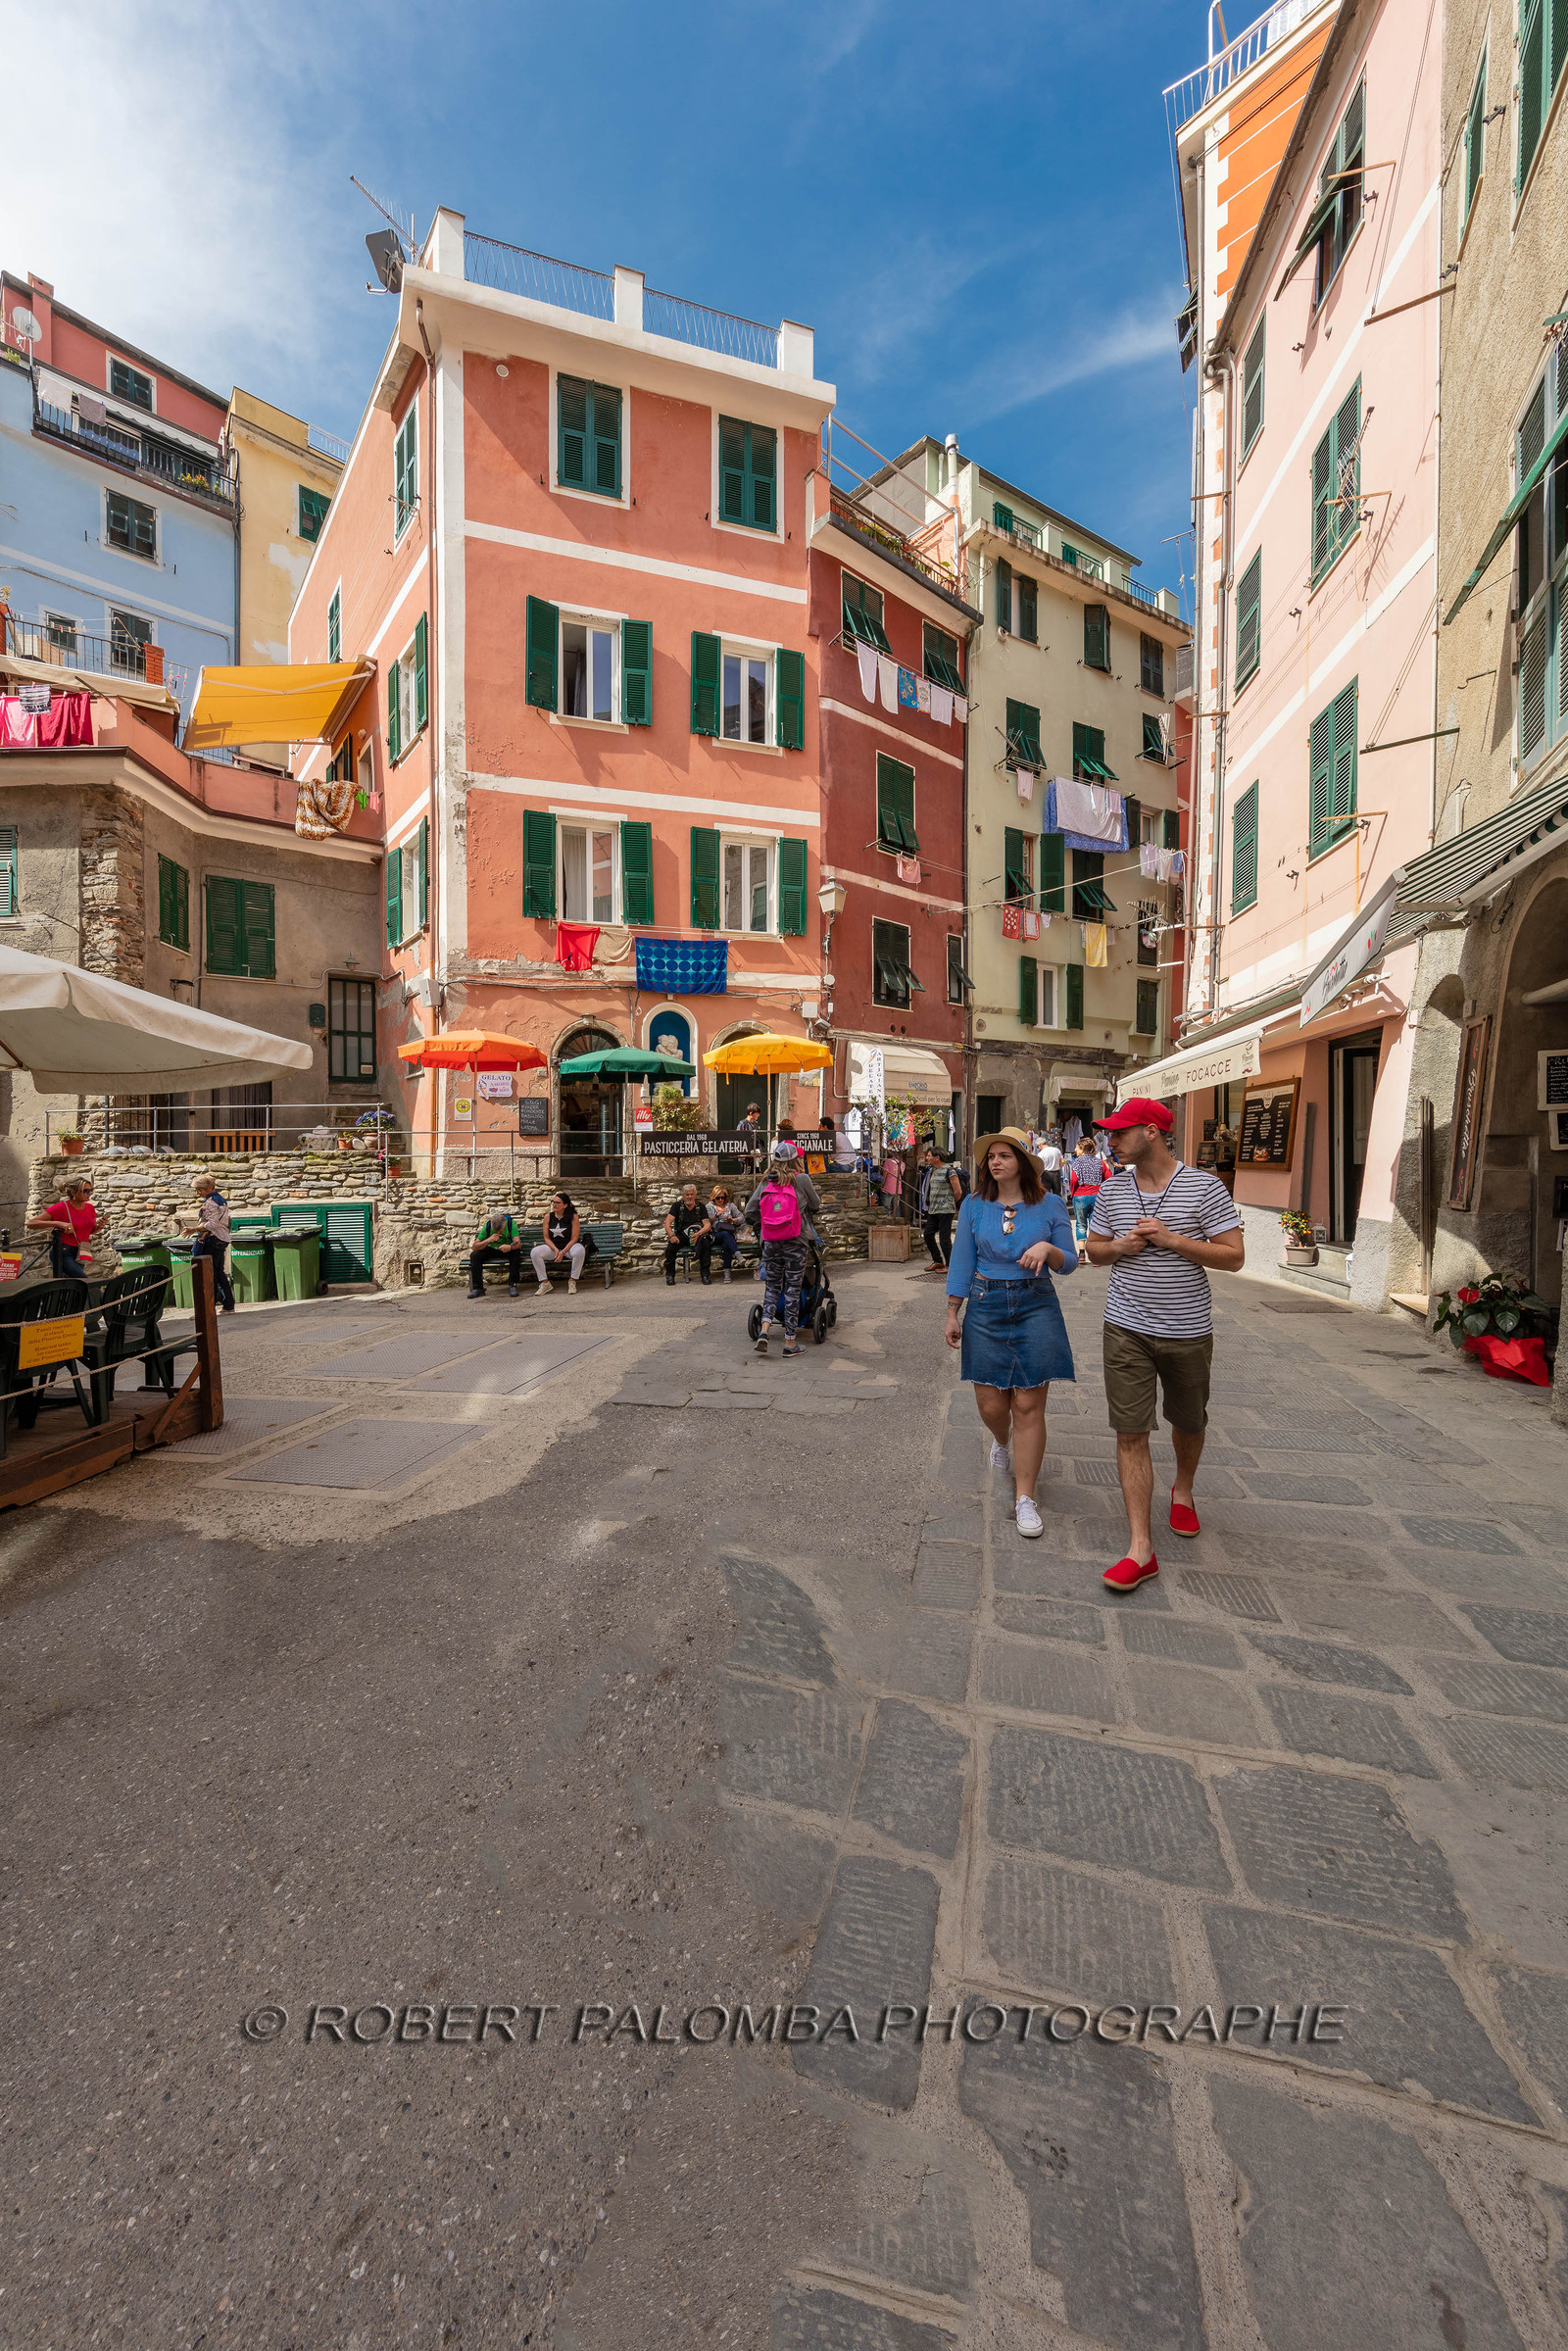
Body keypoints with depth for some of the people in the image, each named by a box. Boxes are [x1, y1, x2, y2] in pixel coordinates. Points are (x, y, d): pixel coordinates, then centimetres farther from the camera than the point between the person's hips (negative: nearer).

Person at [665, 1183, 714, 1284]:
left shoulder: (700, 1206, 5)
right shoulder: (677, 1206, 4)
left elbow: (707, 1224, -5)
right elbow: (667, 1223, -6)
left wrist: (699, 1234, -26)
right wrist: (672, 1235, -25)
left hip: (697, 1235, 0)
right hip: (681, 1235, 0)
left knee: (705, 1242, -32)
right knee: (671, 1244, -30)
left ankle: (705, 1273, -21)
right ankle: (670, 1274, -12)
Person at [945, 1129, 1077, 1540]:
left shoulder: (1049, 1206, 0)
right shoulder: (974, 1206, 3)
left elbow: (1069, 1263, 4)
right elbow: (961, 1261, 5)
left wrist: (1048, 1249, -18)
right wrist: (952, 1313, 3)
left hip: (1036, 1306, -1)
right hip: (986, 1306, 1)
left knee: (1029, 1405, -1)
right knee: (990, 1403, 5)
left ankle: (1025, 1498, 12)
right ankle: (1001, 1441, 43)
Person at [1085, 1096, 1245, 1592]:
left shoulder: (1204, 1187, -8)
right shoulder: (1113, 1190, 3)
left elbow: (1233, 1257, -9)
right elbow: (1094, 1251, 12)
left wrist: (1171, 1239, -20)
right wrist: (1120, 1245, -10)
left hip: (1188, 1330, -1)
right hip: (1128, 1329, 2)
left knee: (1189, 1423, 20)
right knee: (1131, 1434, -2)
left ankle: (1183, 1490, 51)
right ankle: (1141, 1548, 5)